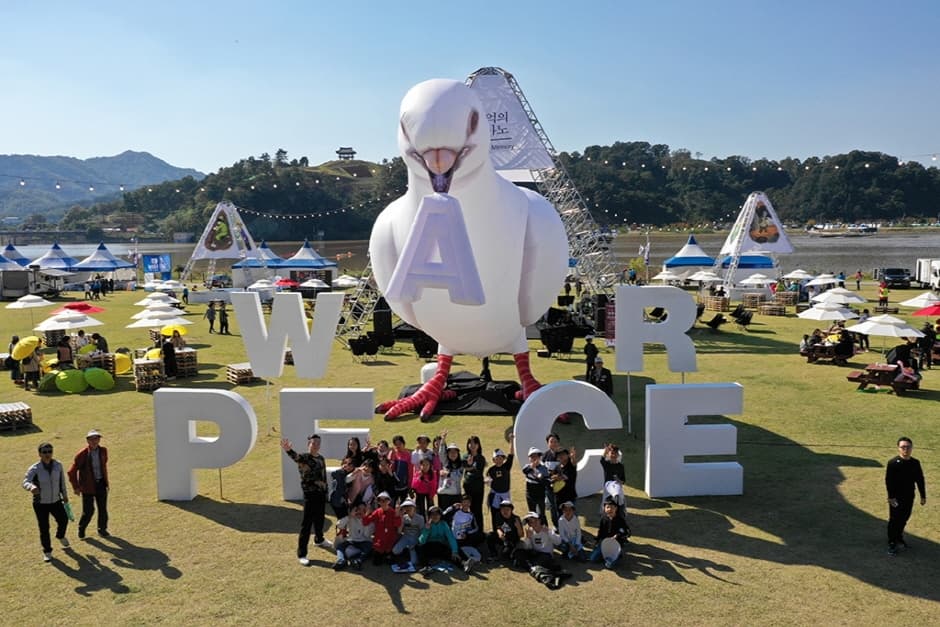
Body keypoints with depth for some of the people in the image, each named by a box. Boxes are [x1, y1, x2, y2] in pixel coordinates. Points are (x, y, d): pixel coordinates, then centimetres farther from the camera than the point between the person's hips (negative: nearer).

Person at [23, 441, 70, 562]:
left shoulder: (58, 465, -9)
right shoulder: (34, 469, -21)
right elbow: (25, 482, -35)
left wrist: (65, 495, 13)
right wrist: (32, 487, -58)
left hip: (56, 501, 3)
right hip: (40, 503, -3)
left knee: (63, 520, 13)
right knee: (44, 528, 2)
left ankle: (60, 536, 48)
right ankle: (47, 551, 24)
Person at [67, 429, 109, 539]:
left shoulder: (103, 451, -1)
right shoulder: (81, 455, -15)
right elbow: (72, 472, -8)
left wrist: (106, 481, 17)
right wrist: (76, 487, -8)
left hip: (101, 484, 4)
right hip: (88, 486, -4)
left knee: (103, 508, 7)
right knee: (88, 510, -1)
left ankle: (102, 529, 26)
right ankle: (81, 530, 26)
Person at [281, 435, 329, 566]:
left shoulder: (321, 458, 7)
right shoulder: (304, 457, -16)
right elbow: (296, 456, -39)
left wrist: (325, 490, 19)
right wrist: (288, 450, -62)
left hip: (321, 493, 7)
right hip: (310, 494, -7)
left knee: (319, 518, 24)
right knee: (307, 523, -4)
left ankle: (319, 539, 50)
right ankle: (301, 554, 3)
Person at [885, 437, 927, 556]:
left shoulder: (915, 463, 0)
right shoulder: (893, 463, -16)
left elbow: (920, 480, 9)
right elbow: (888, 481, -15)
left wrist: (923, 496, 10)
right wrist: (890, 497, -18)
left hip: (909, 497, 5)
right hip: (896, 497, -5)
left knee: (904, 518, 18)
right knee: (894, 520, 1)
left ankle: (899, 536, 39)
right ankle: (892, 543, 11)